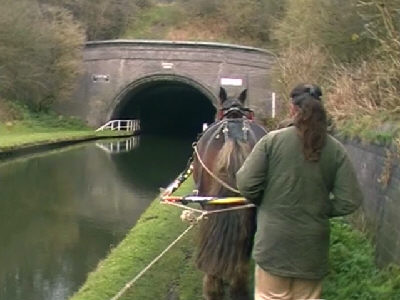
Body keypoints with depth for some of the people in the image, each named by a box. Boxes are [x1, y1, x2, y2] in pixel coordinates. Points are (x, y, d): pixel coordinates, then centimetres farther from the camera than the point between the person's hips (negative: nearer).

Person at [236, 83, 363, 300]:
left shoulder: (272, 140, -9)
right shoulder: (336, 150, -4)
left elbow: (246, 184, -9)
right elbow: (349, 201, -5)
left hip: (274, 241, -2)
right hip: (313, 244, 2)